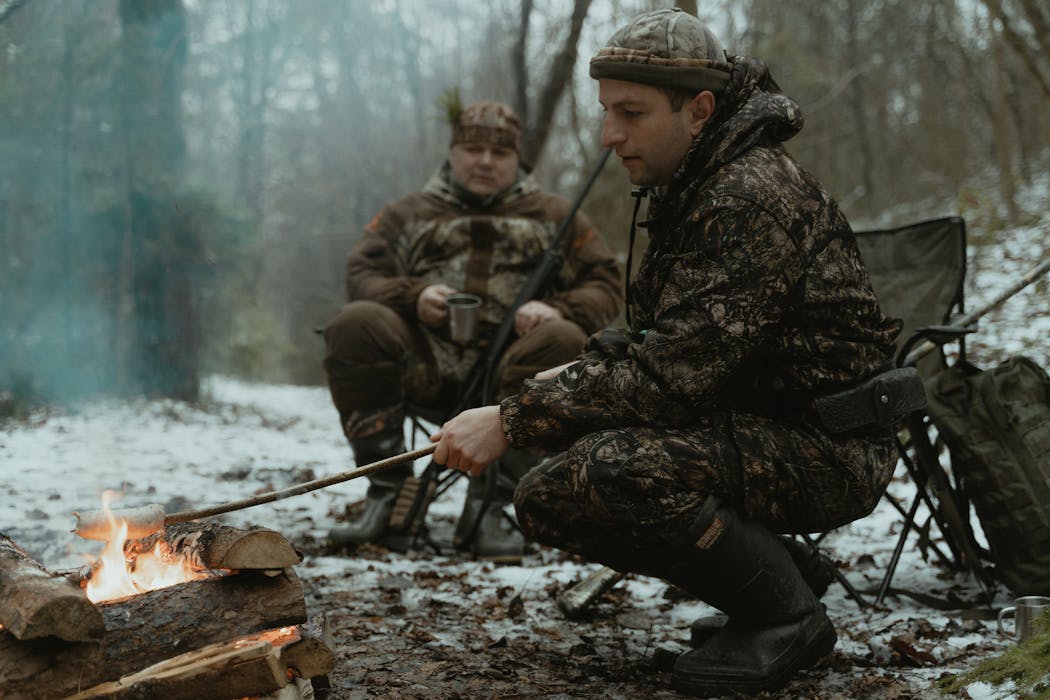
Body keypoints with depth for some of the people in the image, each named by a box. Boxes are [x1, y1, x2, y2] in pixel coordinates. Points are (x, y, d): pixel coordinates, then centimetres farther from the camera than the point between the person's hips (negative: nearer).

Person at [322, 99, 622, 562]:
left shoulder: (553, 217, 23)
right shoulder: (409, 213, 26)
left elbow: (605, 289, 13)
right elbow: (362, 274, 11)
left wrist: (557, 310, -10)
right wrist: (413, 296, -10)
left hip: (510, 364, 0)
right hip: (425, 366, 1)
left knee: (565, 341, -32)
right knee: (355, 322, -27)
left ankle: (488, 504, -28)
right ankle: (386, 492, -23)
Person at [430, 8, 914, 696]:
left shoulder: (755, 195, -22)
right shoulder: (689, 190, 10)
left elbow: (675, 370, -28)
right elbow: (659, 345, 14)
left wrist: (514, 419, -27)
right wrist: (580, 374, -6)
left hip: (825, 450, -9)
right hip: (747, 429, 10)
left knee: (612, 468, -31)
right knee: (548, 501, 4)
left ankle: (788, 616, -10)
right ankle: (758, 581, 10)